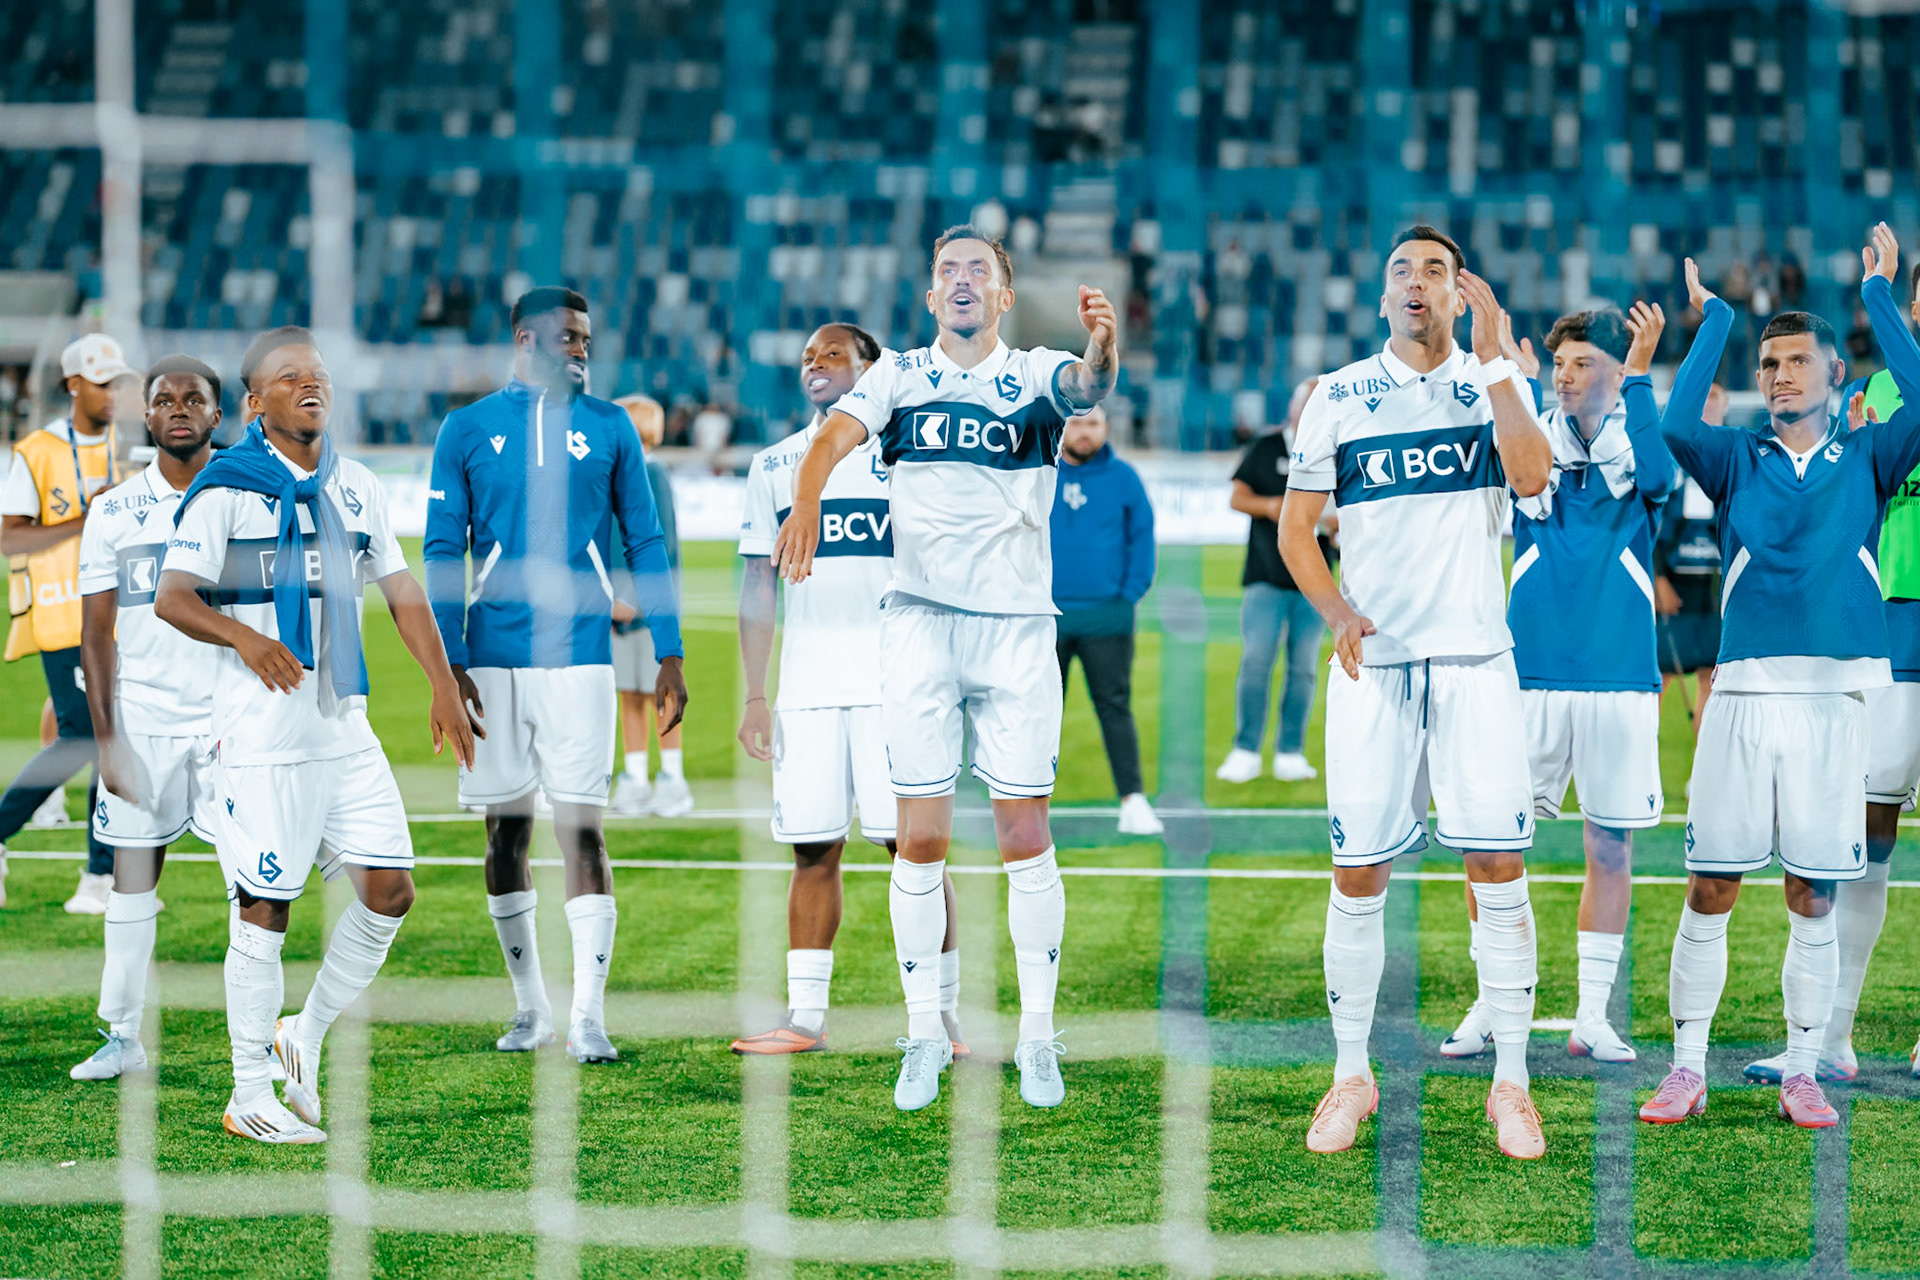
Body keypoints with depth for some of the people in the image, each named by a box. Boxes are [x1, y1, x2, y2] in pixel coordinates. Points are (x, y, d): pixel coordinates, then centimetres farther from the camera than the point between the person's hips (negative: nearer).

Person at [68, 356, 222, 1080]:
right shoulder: (114, 513, 3)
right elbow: (97, 632, 4)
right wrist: (106, 738, -4)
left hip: (231, 715, -1)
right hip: (142, 716, 1)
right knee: (133, 873, 5)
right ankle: (123, 1036, 11)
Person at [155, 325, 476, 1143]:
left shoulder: (356, 487, 13)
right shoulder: (226, 488, -7)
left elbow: (401, 591, 18)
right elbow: (171, 597, -12)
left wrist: (443, 689, 10)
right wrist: (244, 637, -29)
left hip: (345, 728, 6)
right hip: (262, 731, -6)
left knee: (389, 890, 0)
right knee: (265, 908, -3)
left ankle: (307, 1036, 21)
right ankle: (249, 1098, 6)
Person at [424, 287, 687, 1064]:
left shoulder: (608, 429, 7)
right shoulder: (467, 431, 5)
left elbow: (645, 544, 9)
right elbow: (443, 553, 5)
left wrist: (669, 656, 4)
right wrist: (447, 664, -3)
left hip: (579, 657, -1)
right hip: (494, 662, 1)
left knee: (581, 829, -8)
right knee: (506, 832, 7)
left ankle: (588, 1017, -9)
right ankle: (529, 1005, 20)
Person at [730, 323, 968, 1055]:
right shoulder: (773, 466, 15)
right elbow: (758, 588, 15)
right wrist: (754, 696, 9)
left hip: (895, 680, -4)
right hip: (806, 684, 4)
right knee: (812, 850, 4)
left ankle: (940, 1016, -3)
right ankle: (804, 1017, 8)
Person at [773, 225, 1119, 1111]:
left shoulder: (1035, 376, 6)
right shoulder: (899, 374, 8)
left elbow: (1089, 387, -17)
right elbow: (838, 433, -10)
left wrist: (1102, 341, -41)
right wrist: (806, 500, -32)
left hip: (1017, 626, 0)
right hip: (920, 621, 1)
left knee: (1025, 833, 1)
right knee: (921, 838, 1)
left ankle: (1037, 1033, 9)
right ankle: (925, 1032, 9)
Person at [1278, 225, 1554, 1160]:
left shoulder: (1496, 383, 7)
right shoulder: (1338, 395, 8)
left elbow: (1532, 479, -12)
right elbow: (1295, 524, 9)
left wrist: (1489, 356, -12)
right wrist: (1337, 614, -7)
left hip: (1475, 659, -1)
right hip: (1373, 660, 1)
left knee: (1499, 865, -6)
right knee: (1358, 872, 0)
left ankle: (1510, 1082, 1)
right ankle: (1351, 1075, 11)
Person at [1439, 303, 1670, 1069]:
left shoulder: (1635, 447, 3)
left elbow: (1658, 474, -19)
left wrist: (1638, 377, -19)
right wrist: (1517, 380, -18)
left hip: (1620, 682, 0)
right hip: (1528, 679, 1)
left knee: (1610, 846, 4)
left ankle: (1592, 1016, 14)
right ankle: (1492, 1006, 10)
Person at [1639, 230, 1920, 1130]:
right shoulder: (1738, 461, 11)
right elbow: (1676, 425, -8)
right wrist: (1714, 319, 0)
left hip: (1832, 694, 0)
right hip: (1743, 692, 0)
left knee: (1814, 901, 3)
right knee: (1708, 892, -1)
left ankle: (1801, 1073, 11)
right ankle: (1688, 1070, 6)